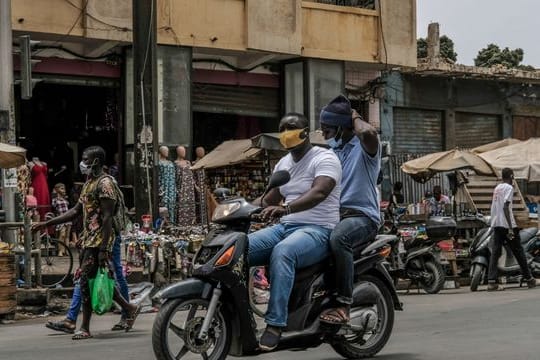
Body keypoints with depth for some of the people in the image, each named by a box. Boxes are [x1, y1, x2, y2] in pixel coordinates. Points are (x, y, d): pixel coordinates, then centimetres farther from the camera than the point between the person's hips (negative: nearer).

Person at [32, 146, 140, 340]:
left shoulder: (105, 183, -12)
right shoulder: (89, 183, 17)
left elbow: (107, 218, -18)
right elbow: (76, 211, 21)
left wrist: (104, 249, -23)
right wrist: (46, 224, 18)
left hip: (99, 240, -9)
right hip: (88, 238, 9)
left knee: (86, 280, -8)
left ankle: (85, 328, -2)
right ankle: (129, 308, 24)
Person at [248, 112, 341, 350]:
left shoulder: (324, 159, -8)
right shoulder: (283, 163, 18)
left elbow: (319, 192, -28)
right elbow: (270, 199, 24)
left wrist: (285, 208, -44)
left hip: (317, 231, -8)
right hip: (284, 227, 8)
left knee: (281, 253, -39)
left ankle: (275, 324, -38)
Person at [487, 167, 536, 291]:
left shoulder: (497, 188, 16)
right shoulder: (509, 188, -9)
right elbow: (506, 207, -20)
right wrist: (510, 228, -23)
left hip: (496, 224, 7)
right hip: (507, 225, -7)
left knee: (495, 252, 0)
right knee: (518, 252, 5)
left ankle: (491, 282, -11)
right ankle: (529, 279, 14)